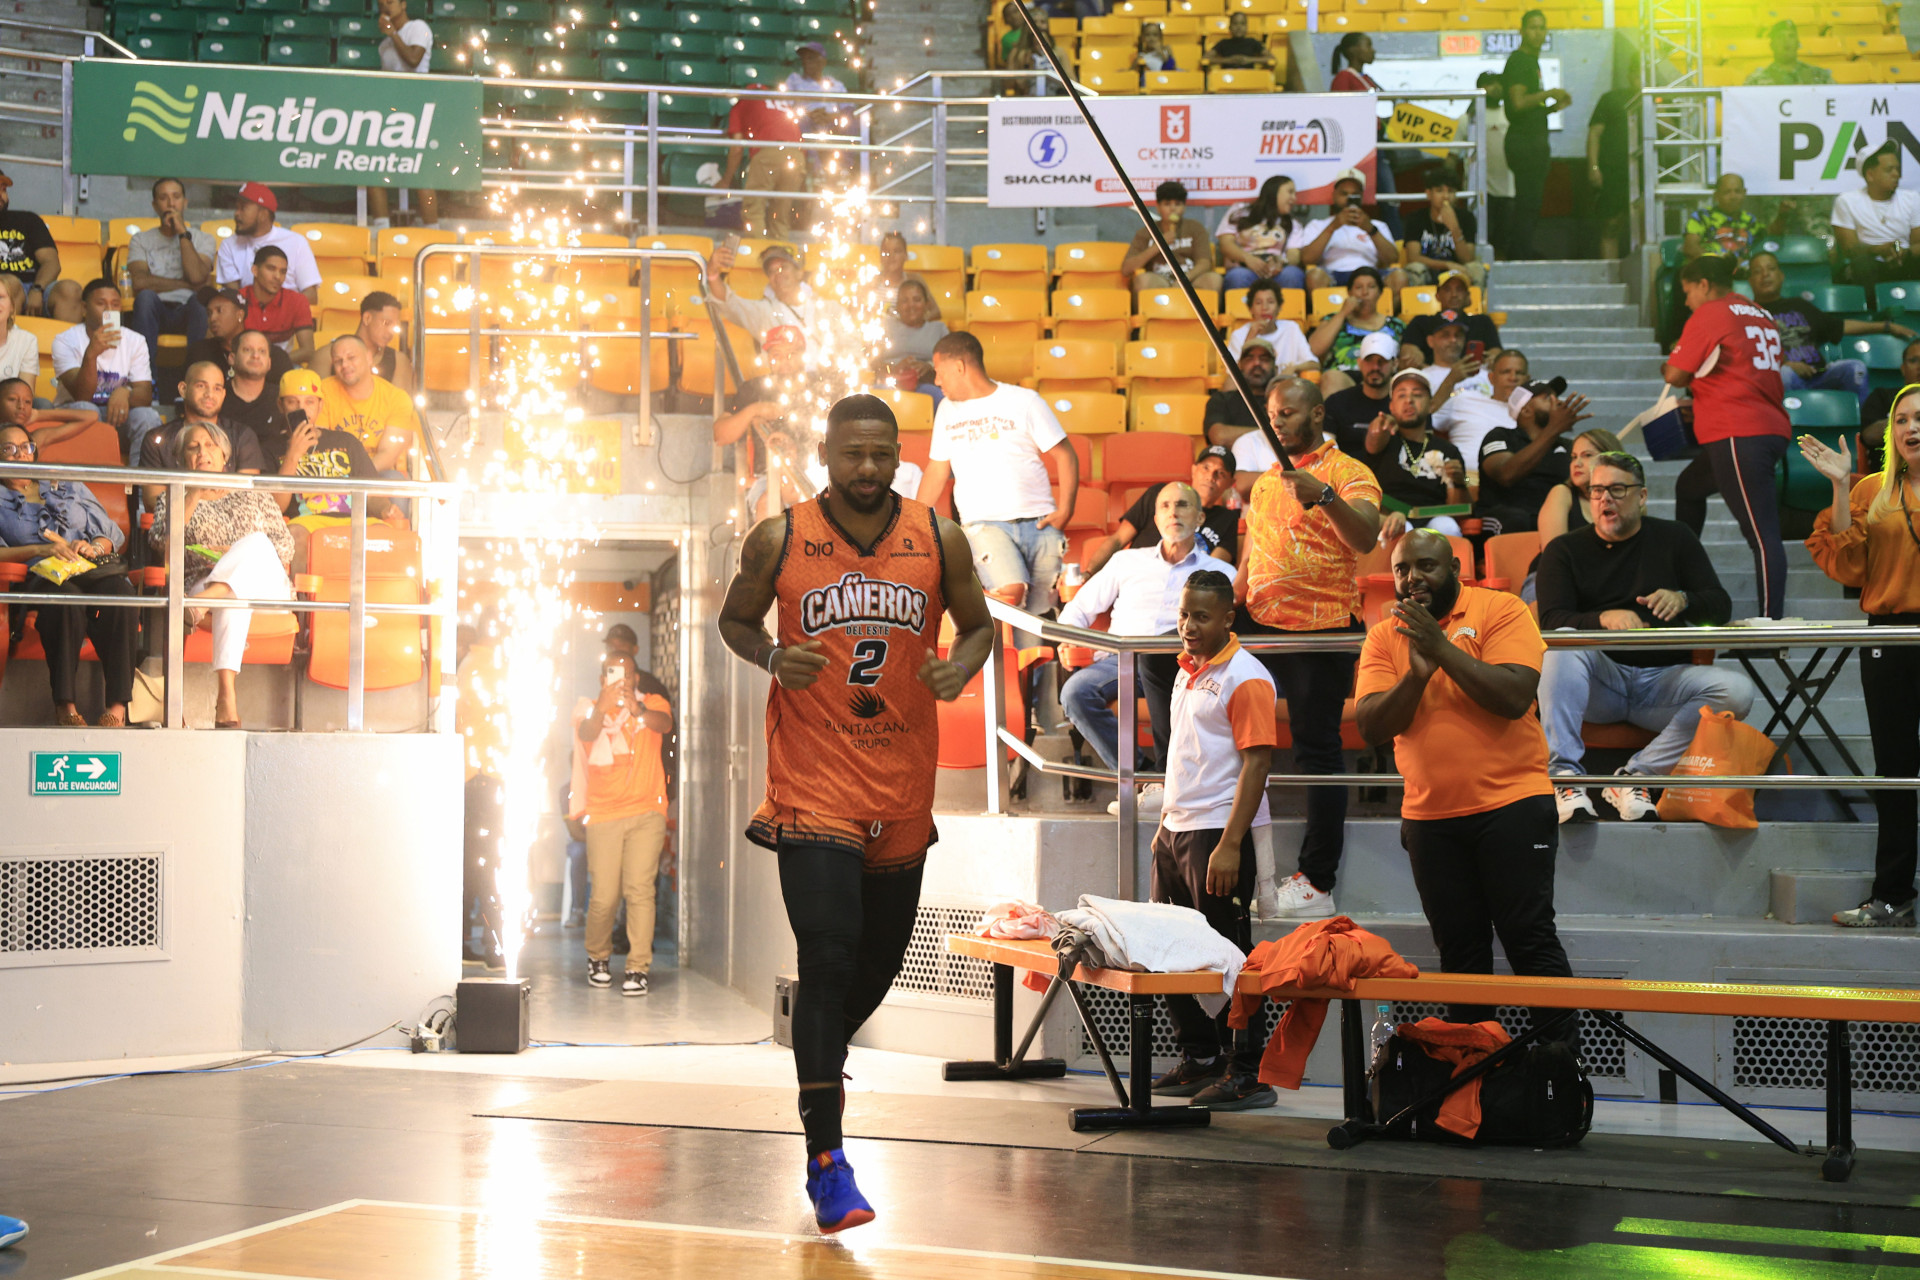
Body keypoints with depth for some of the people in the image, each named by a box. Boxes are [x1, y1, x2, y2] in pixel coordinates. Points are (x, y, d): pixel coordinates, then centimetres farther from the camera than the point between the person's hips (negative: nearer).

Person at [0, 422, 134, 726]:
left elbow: (113, 534, 22)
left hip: (96, 568, 2)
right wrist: (40, 549, -13)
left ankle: (117, 705, -44)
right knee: (67, 599, -41)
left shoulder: (68, 487, 29)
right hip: (45, 576, -2)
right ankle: (64, 704, -40)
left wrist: (94, 547, -1)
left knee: (119, 596, -36)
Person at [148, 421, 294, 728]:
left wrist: (241, 553, -4)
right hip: (203, 582, -1)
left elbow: (286, 546, 15)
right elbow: (161, 542, 2)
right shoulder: (173, 498, 24)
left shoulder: (254, 494, 28)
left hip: (267, 585, 1)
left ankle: (204, 599, -65)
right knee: (233, 598, -42)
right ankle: (226, 692, -63)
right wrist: (193, 497, -6)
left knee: (255, 541, -37)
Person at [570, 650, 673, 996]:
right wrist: (602, 707, -36)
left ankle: (638, 968, -8)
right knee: (603, 896, -2)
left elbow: (665, 724, -18)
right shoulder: (590, 708, 8)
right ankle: (598, 958, 22)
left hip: (646, 813, 0)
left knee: (640, 889, -11)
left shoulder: (652, 704, 7)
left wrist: (639, 711, -39)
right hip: (603, 815, 0)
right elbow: (586, 734, -16)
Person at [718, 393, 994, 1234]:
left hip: (902, 784, 4)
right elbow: (734, 619, 9)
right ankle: (826, 1162, -5)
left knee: (881, 959, 16)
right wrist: (772, 658, -12)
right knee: (828, 960, -13)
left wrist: (963, 665, -11)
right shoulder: (779, 540, -5)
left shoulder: (939, 539, -1)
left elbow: (978, 624, 11)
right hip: (813, 779, -3)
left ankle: (819, 1060, 49)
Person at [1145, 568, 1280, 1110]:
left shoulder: (1245, 677, -12)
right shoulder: (1187, 670, 14)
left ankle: (1249, 1074, 3)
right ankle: (1200, 1059, 25)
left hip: (1220, 833, -9)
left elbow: (1256, 764, -17)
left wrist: (1230, 844, -22)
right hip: (1176, 830, 9)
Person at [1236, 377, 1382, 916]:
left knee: (1317, 751, -4)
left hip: (1321, 632, -7)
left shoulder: (1349, 473, -4)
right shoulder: (1265, 482, 19)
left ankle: (1317, 883, 0)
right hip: (1258, 627, 7)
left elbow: (1365, 539, -22)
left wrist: (1324, 495, -36)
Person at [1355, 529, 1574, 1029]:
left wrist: (1441, 647, -17)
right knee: (1458, 949, 11)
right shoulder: (1384, 637, 7)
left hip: (1510, 805, -4)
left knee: (1530, 938, -3)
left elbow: (1515, 697, -17)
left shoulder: (1499, 610, -3)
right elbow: (1371, 727, -3)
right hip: (1429, 816, 4)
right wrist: (1417, 672, -18)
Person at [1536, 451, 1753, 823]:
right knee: (1563, 644, -34)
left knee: (1737, 691, -26)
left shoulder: (1674, 538, 16)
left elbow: (1720, 607, 11)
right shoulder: (1564, 550, 11)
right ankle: (1564, 775, -40)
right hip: (1598, 681, -1)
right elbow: (1552, 621, -4)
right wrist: (1604, 618, -25)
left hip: (1663, 678, 2)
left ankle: (1636, 774, -26)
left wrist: (1682, 600, -13)